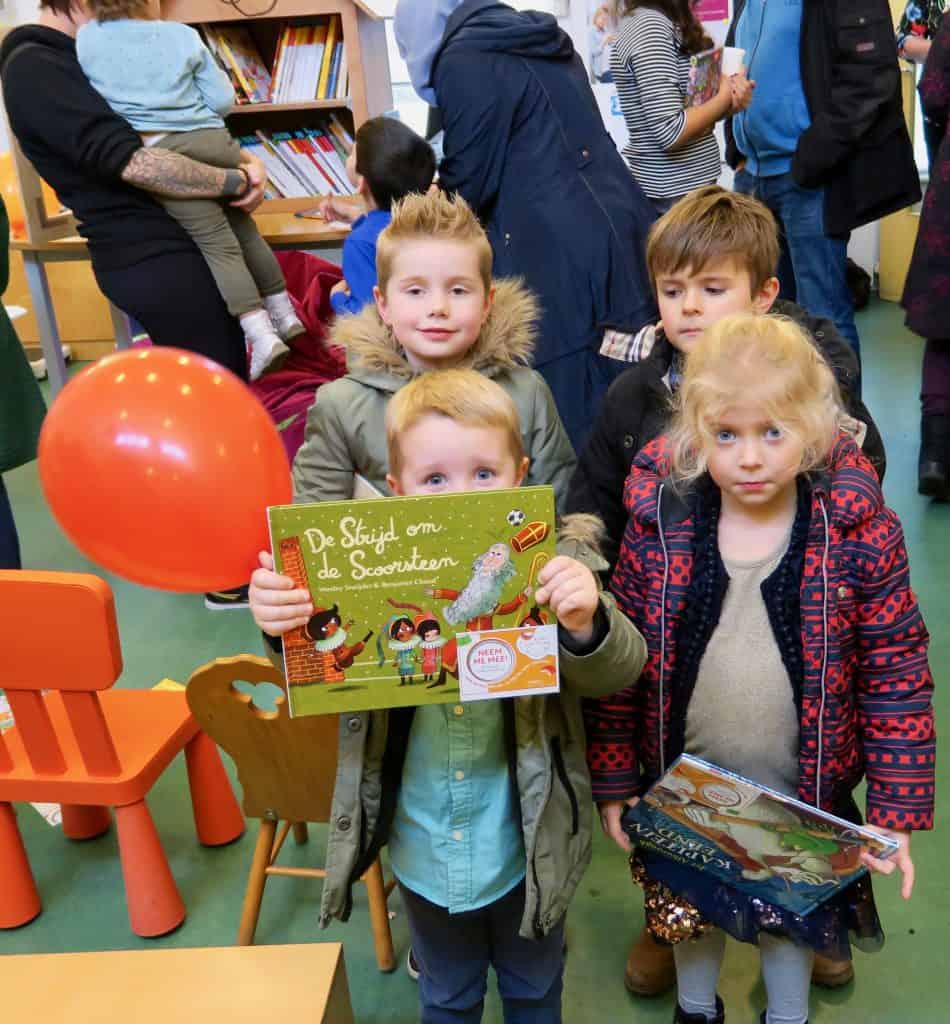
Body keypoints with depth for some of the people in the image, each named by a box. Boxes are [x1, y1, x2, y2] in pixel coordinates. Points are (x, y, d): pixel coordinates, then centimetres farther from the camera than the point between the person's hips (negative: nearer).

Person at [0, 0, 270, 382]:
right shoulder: (34, 68, -14)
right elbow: (129, 160, -25)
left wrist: (246, 160, 0)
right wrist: (237, 180, -15)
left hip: (172, 240, 10)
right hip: (149, 258, -10)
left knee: (231, 378, 17)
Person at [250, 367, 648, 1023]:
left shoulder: (552, 565, -19)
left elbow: (617, 671, -20)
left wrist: (585, 623, -43)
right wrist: (285, 626, -32)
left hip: (527, 844, -1)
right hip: (425, 850, 1)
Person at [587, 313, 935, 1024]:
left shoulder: (858, 530, -17)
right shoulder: (658, 521, -15)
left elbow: (897, 672, -10)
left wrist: (897, 808, -8)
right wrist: (613, 782, -4)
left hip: (806, 797, -1)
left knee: (794, 916, 24)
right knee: (690, 911, 24)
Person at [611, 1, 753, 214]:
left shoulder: (665, 23, 13)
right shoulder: (650, 26, -16)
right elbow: (670, 131, -23)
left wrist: (729, 104, -2)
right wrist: (726, 96, -8)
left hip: (692, 183, 9)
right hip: (674, 193, -9)